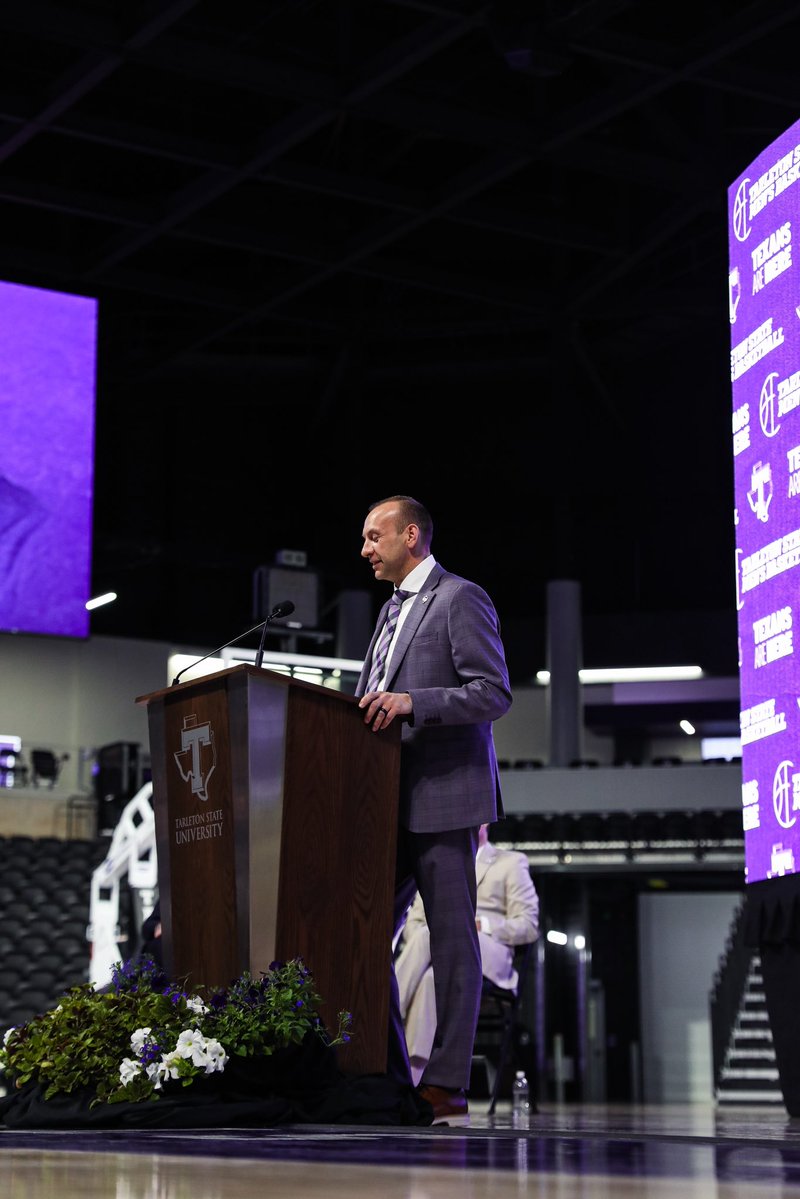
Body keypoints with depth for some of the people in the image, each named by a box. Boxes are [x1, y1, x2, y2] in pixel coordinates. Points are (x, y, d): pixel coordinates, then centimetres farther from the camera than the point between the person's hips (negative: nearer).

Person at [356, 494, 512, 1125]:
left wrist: (411, 702, -22)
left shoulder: (461, 599, -3)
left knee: (452, 937, -5)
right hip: (392, 802, 9)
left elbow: (494, 693, -13)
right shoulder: (392, 610, 23)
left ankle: (447, 1085, -2)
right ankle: (389, 1078, 11)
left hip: (443, 799, -8)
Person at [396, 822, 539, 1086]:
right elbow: (414, 921, 20)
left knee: (429, 935, -36)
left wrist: (479, 925, -11)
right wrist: (417, 942, -6)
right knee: (430, 979, -36)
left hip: (488, 958, -3)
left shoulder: (511, 862, 18)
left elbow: (528, 926, 7)